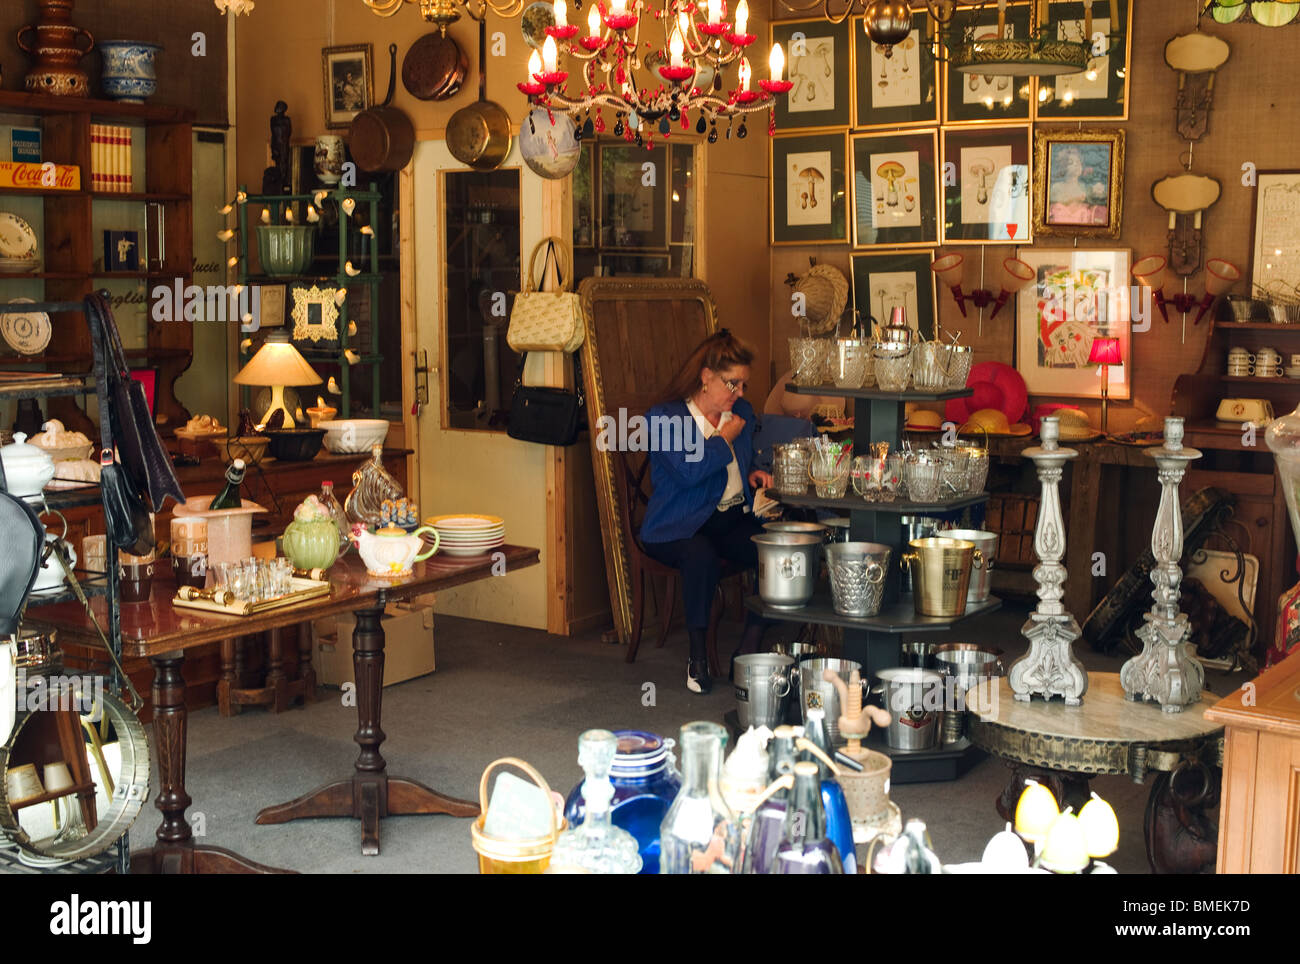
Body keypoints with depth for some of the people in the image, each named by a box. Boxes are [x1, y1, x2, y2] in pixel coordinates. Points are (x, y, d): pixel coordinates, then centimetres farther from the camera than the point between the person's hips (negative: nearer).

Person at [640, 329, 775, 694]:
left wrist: (753, 474, 9)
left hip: (734, 518, 6)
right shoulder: (664, 418, -4)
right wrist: (725, 439, -6)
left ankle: (747, 651, -14)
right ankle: (698, 657, -19)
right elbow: (688, 472, -19)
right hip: (679, 526, -5)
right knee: (702, 556, -39)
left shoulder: (742, 412, 16)